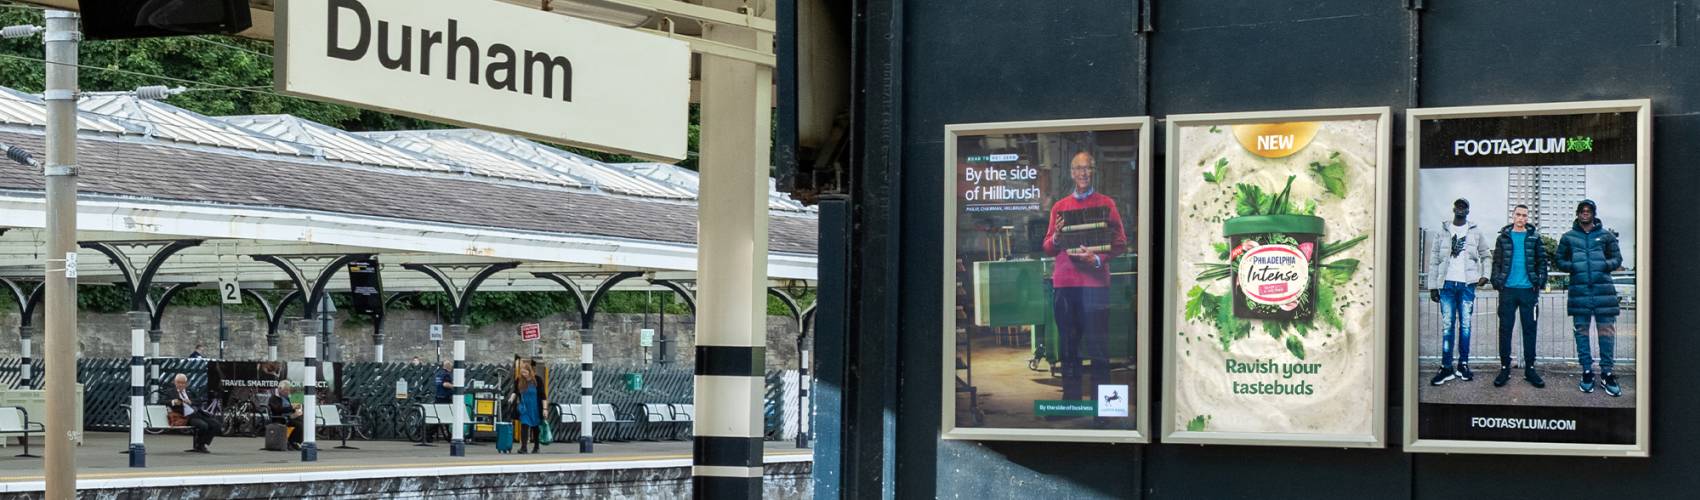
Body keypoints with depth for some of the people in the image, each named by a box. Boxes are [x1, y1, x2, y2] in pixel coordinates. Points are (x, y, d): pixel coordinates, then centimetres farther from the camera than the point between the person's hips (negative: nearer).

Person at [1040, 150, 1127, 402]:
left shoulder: (1106, 204, 7)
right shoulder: (1059, 207, 17)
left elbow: (1120, 243, 3)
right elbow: (1048, 248, 16)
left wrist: (1098, 259, -14)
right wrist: (1056, 237, -6)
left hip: (1095, 280, -3)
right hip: (1065, 281, 3)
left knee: (1098, 344, -6)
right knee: (1068, 344, 3)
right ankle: (1071, 398, 7)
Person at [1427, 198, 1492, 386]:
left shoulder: (1475, 232, 8)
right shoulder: (1443, 230, 8)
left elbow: (1486, 255, 14)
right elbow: (1434, 259, 8)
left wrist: (1485, 275, -2)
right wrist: (1432, 285, 4)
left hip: (1467, 284, 0)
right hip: (1447, 284, 0)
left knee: (1465, 325, 2)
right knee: (1447, 326, -1)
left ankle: (1463, 365, 9)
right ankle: (1446, 367, 1)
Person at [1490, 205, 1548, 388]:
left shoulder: (1534, 237, 7)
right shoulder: (1503, 237, 7)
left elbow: (1542, 261, 6)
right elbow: (1497, 261, 6)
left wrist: (1540, 281, -7)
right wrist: (1496, 280, -7)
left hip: (1528, 290, 0)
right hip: (1508, 290, 0)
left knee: (1529, 329, 3)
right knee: (1505, 329, 1)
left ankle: (1530, 368, 9)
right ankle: (1505, 368, 7)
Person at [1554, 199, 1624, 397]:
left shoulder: (1606, 236, 9)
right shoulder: (1568, 237, 10)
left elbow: (1617, 259, 11)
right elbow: (1558, 260, 14)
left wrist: (1605, 265, -10)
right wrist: (1572, 266, -6)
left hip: (1603, 290, -1)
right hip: (1579, 290, 1)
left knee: (1606, 331, -3)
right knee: (1581, 331, 4)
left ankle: (1606, 373, 3)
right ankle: (1587, 372, 11)